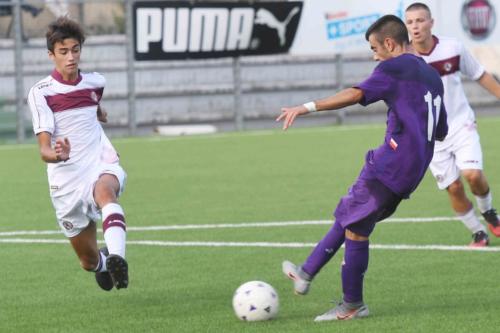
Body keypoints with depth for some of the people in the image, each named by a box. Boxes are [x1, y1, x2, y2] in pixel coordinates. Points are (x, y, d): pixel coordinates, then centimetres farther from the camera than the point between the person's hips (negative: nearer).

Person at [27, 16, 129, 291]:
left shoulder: (95, 83, 6)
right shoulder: (40, 93, -8)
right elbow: (44, 149, -16)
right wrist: (57, 155, -37)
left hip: (102, 165, 1)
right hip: (66, 181, -1)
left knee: (104, 190, -38)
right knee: (89, 262, 7)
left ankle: (116, 259, -59)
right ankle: (103, 264, 46)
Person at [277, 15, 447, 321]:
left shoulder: (394, 68, -6)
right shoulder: (432, 76, 20)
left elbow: (356, 95, -21)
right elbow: (441, 132, 26)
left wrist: (307, 108, -25)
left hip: (392, 163, -9)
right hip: (416, 169, 9)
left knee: (355, 227, -2)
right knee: (347, 216, 18)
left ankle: (353, 305, 3)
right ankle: (306, 273, 21)